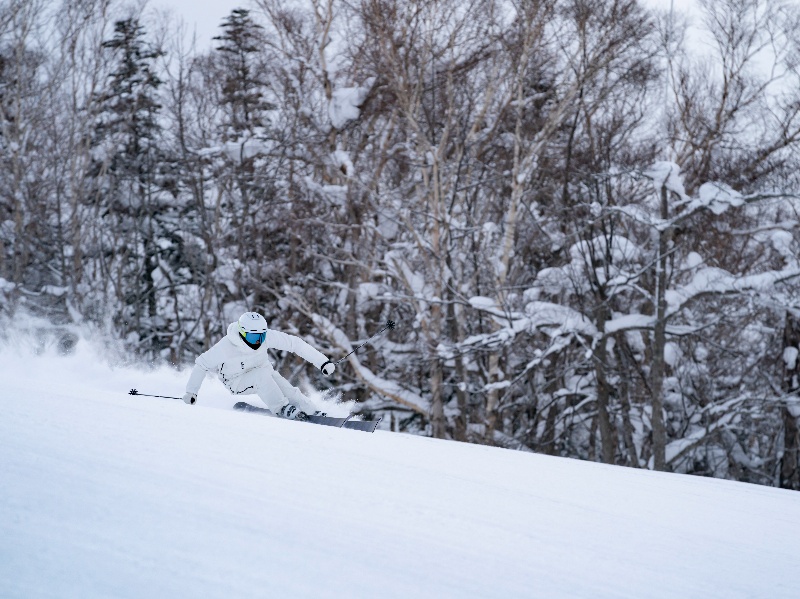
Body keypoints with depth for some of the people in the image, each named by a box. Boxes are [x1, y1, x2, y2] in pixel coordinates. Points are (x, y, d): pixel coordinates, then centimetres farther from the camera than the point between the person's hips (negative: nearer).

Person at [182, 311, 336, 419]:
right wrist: (191, 392, -17)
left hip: (263, 373, 3)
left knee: (287, 389, -23)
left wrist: (323, 362, -25)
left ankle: (313, 413, -8)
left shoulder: (266, 336, -25)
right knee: (262, 375, -34)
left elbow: (295, 343, -22)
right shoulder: (225, 347, -31)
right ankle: (282, 409, -26)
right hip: (237, 382, -3)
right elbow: (201, 364, -17)